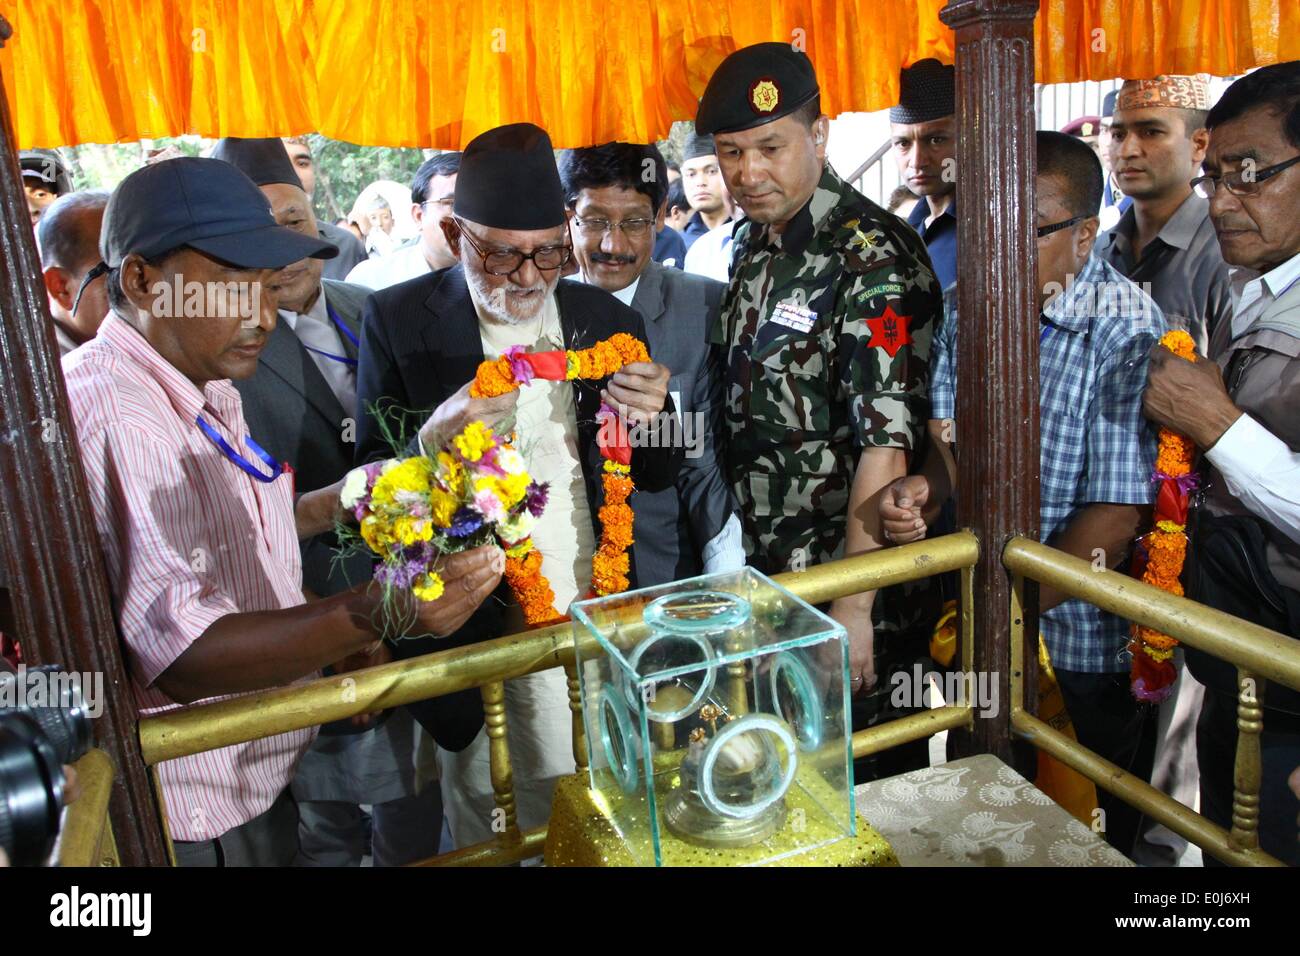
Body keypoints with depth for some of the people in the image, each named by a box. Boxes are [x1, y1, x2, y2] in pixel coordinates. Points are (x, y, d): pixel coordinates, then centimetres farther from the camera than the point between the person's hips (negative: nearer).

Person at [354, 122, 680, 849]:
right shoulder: (398, 319, -5)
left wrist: (653, 416, -15)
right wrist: (436, 436, -27)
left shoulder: (610, 320, 2)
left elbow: (658, 478, 8)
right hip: (482, 638, -2)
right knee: (496, 841, 11)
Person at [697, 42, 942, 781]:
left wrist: (853, 605, -25)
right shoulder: (755, 243, 7)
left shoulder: (870, 256, -18)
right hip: (767, 576, 7)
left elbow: (887, 441, -24)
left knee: (872, 776, 11)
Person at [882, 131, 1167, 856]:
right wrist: (925, 489, -13)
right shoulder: (967, 303, -1)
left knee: (1101, 821, 16)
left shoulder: (1125, 329, -20)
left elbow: (1116, 518, -22)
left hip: (1084, 633, -5)